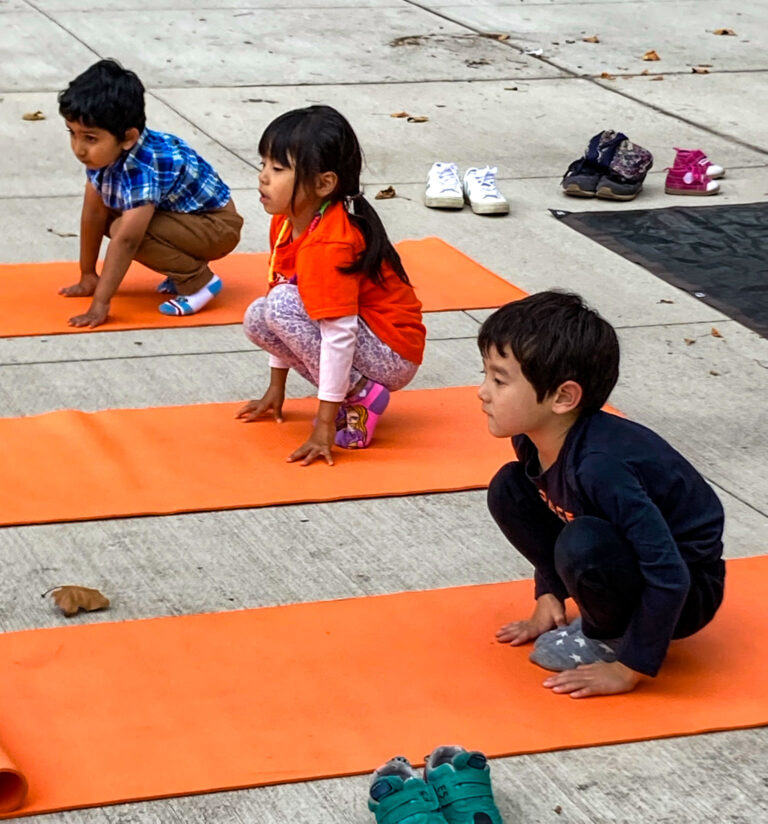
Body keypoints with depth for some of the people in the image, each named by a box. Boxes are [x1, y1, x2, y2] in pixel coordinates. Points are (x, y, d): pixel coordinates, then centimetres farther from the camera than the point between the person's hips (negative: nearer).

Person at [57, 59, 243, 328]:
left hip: (217, 227, -9)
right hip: (176, 214, 9)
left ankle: (198, 281, -10)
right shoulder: (103, 153, -11)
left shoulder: (142, 167, -34)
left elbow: (126, 241, -37)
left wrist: (100, 304, -37)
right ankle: (185, 266, 7)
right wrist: (88, 277, 2)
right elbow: (93, 214, -3)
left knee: (125, 228, -27)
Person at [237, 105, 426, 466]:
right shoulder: (286, 221, 0)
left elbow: (339, 334, -31)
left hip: (391, 355, -9)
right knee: (256, 317, -1)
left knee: (282, 304, -24)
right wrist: (276, 387, 16)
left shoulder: (328, 244, -27)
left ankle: (360, 395, -13)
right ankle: (346, 390, 4)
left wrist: (324, 426, -30)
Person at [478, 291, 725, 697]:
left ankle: (610, 638, -4)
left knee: (582, 545, -36)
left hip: (686, 592, -8)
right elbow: (554, 515, 13)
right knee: (508, 490, 1)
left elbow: (669, 577, -34)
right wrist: (549, 597, 9)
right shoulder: (532, 439, -11)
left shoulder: (601, 466, -35)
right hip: (636, 558, 8)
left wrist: (629, 670, -27)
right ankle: (607, 617, 6)